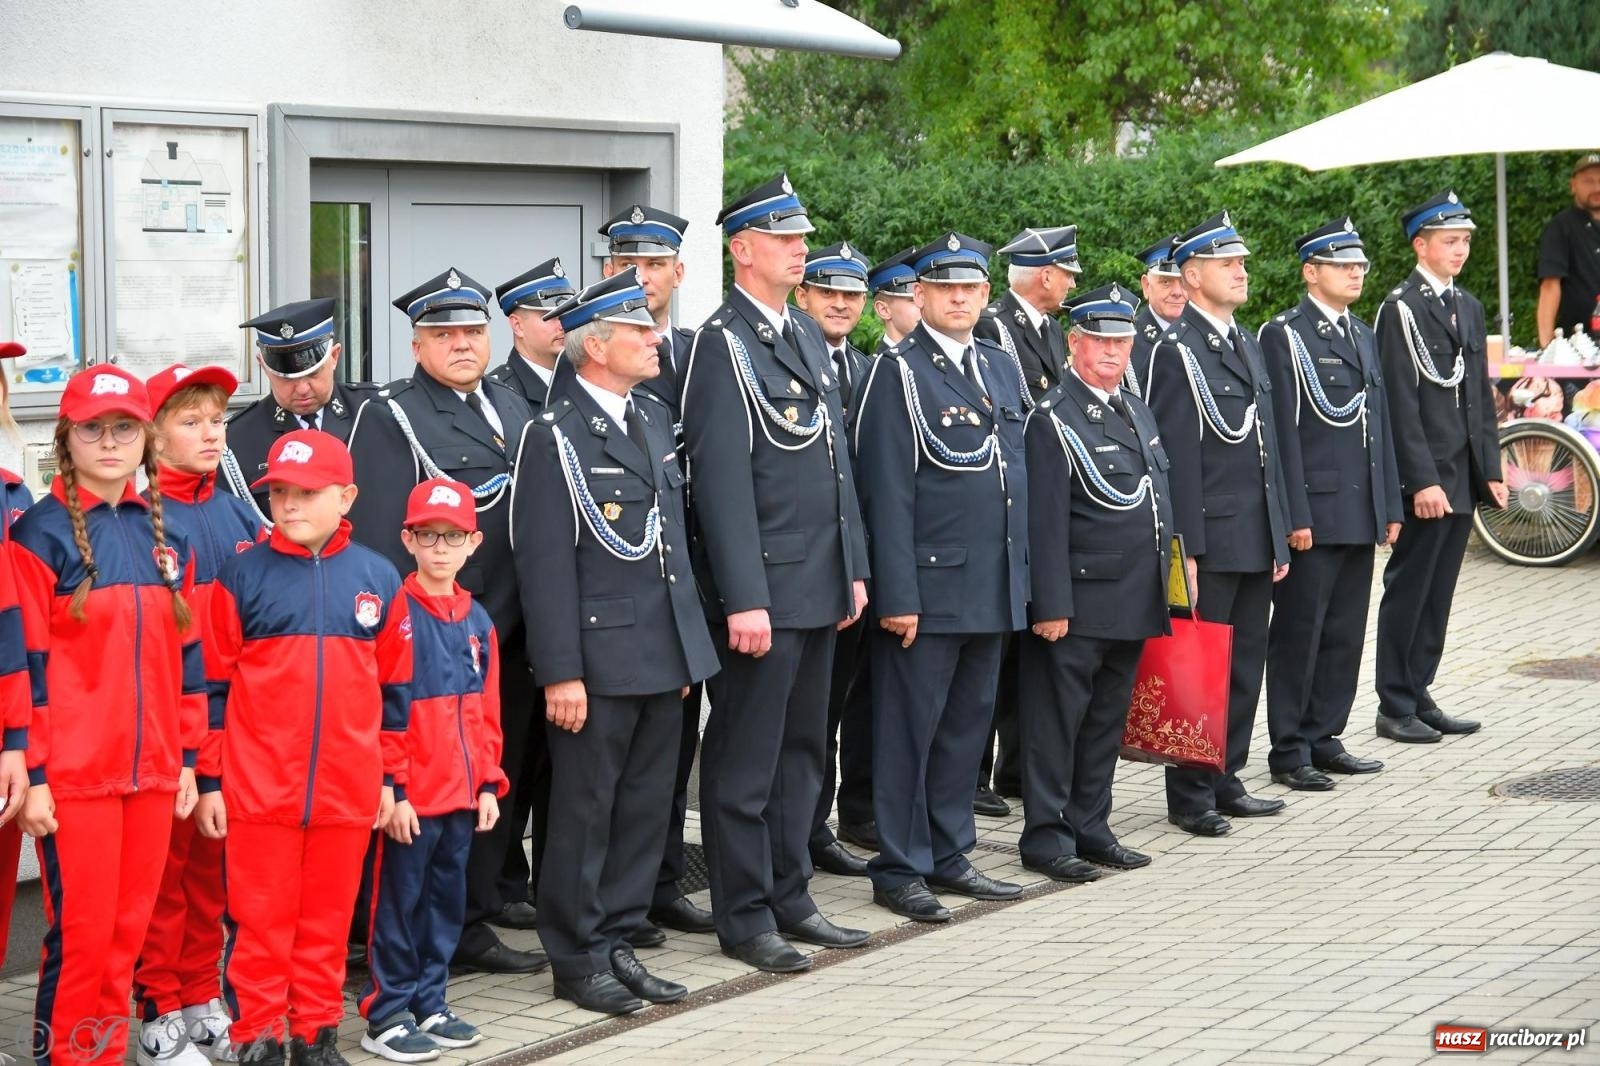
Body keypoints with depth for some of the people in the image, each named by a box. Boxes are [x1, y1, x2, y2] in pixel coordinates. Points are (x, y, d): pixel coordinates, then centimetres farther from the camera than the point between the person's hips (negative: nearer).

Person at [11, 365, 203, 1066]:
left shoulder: (164, 535, 12)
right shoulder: (41, 532, -5)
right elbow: (25, 661, -8)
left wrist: (187, 758, 12)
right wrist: (30, 773, -11)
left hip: (152, 771, 5)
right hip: (72, 773, -5)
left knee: (129, 928, 8)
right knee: (81, 931, -3)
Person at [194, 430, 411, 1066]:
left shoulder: (378, 578, 4)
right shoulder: (241, 576, -2)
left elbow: (394, 686, 10)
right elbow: (214, 684, 0)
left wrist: (389, 775, 11)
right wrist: (209, 780, -1)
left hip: (348, 790, 2)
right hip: (257, 787, -2)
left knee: (328, 918, 10)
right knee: (261, 919, 3)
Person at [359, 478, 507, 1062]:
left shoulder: (478, 621, 9)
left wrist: (489, 783, 9)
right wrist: (391, 790, -15)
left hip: (462, 794, 6)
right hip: (409, 796, -6)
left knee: (447, 900, 13)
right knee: (398, 901, 1)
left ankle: (429, 1004, 24)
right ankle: (385, 1014, 10)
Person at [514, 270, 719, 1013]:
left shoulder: (655, 420, 13)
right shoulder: (556, 436, -11)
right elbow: (545, 564, -14)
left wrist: (689, 645, 17)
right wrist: (561, 673, -17)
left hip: (664, 656, 7)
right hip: (598, 659, -7)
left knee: (645, 810, 12)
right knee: (585, 812, 3)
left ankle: (617, 943, 23)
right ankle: (577, 958, 14)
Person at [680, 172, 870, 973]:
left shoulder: (807, 335, 14)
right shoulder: (723, 344, -12)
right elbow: (723, 480, -17)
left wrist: (854, 568, 15)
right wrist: (744, 599, -21)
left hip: (819, 585, 9)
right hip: (763, 588, -8)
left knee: (801, 749, 16)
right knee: (745, 758, 1)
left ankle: (788, 898, 26)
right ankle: (743, 916, 9)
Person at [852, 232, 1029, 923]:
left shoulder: (1002, 368, 14)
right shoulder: (898, 373, -7)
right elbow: (887, 493, -12)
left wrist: (1021, 576, 15)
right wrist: (897, 595, -17)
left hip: (993, 588, 7)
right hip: (928, 585, -7)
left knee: (968, 723, 13)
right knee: (910, 729, 0)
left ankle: (948, 854, 23)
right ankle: (899, 868, 8)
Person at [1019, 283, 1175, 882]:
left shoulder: (1138, 414, 16)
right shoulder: (1053, 419, -10)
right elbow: (1045, 522, -14)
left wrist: (1164, 585, 18)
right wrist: (1051, 605, -18)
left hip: (1135, 605, 8)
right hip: (1079, 602, -8)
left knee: (1108, 720, 14)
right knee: (1058, 719, 0)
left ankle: (1090, 828, 22)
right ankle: (1045, 836, 7)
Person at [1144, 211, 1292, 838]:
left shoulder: (1247, 345, 16)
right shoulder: (1176, 351, -10)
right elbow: (1176, 457, -15)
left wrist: (1280, 537, 17)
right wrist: (1186, 548, -18)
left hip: (1257, 541, 8)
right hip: (1211, 540, -8)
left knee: (1247, 663, 12)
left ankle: (1226, 781, 22)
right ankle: (1190, 797, 6)